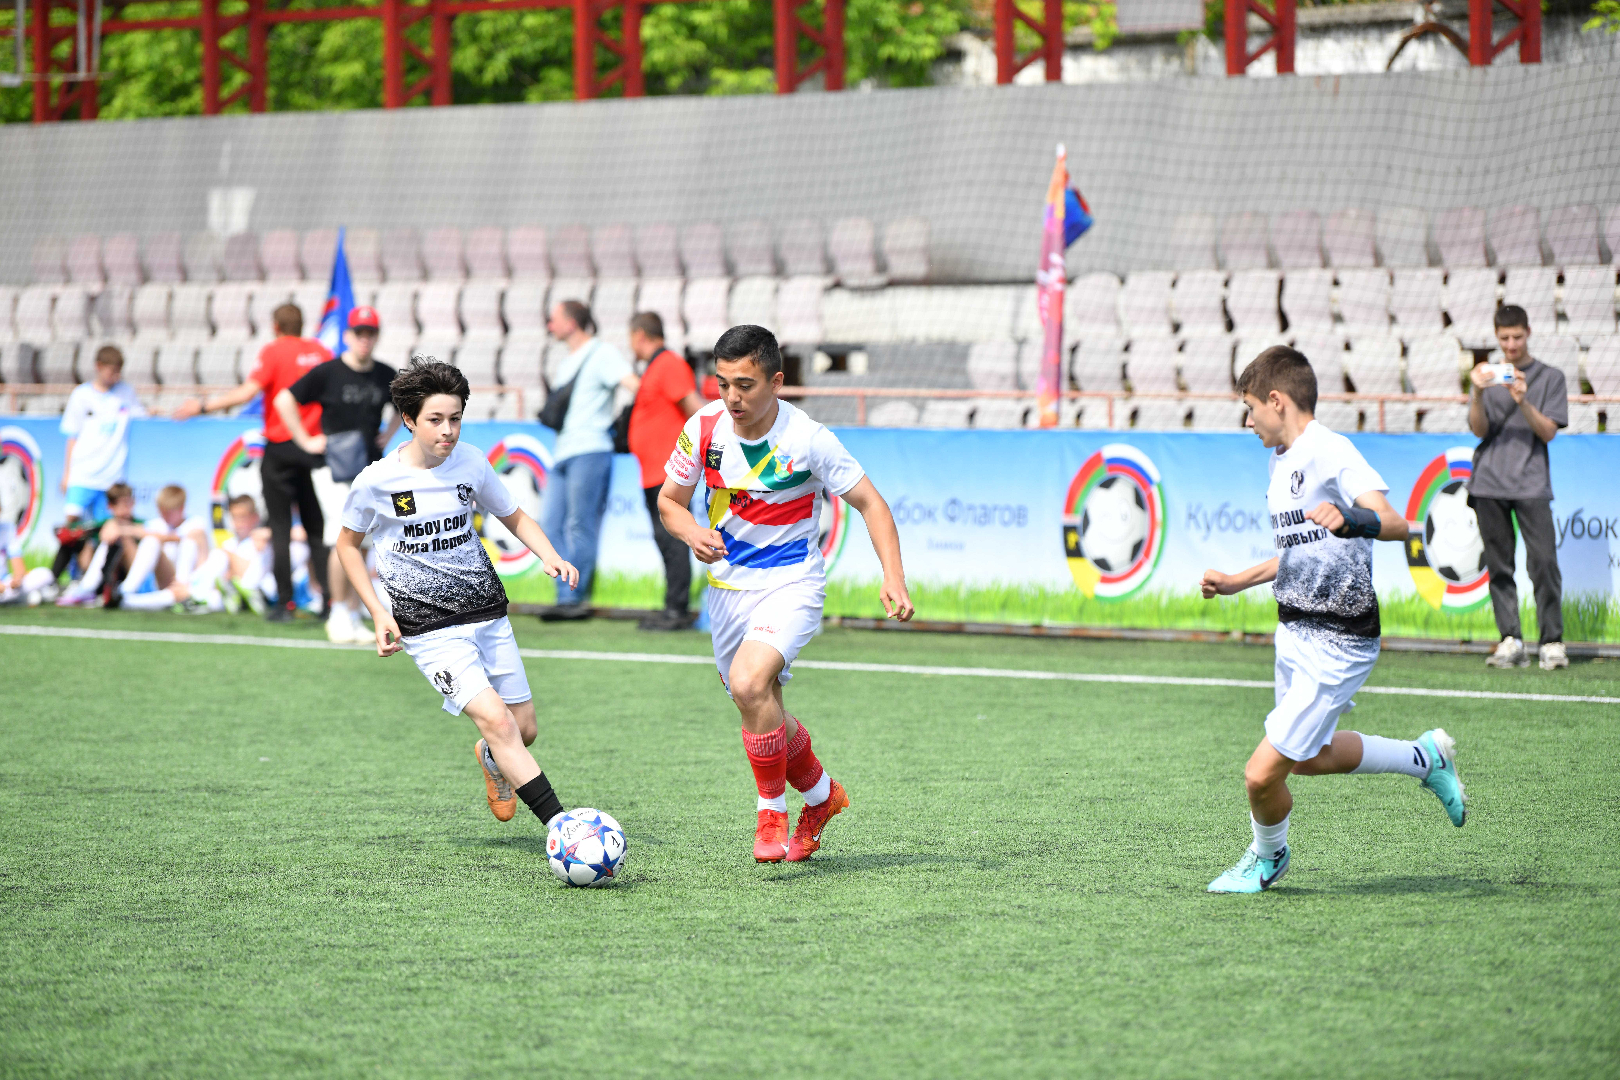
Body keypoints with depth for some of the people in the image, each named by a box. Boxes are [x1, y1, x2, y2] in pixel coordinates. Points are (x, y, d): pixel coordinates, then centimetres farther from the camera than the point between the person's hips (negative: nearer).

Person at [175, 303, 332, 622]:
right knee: (316, 528, 10)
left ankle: (285, 603, -3)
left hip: (280, 447, -4)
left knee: (280, 527, 1)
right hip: (316, 448, 4)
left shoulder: (273, 351, -6)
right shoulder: (322, 352, 7)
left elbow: (247, 392, -15)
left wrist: (203, 405, -11)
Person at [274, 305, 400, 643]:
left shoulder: (386, 376, 6)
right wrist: (306, 441, -5)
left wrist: (388, 435, 12)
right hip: (333, 468, -4)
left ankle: (353, 617, 12)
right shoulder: (327, 373, -7)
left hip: (370, 469, 4)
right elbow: (284, 400, -3)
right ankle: (338, 612, -3)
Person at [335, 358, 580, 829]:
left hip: (488, 613, 5)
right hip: (430, 627, -5)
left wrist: (550, 556, -4)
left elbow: (515, 517, 16)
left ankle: (490, 758, 45)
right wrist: (378, 613, -1)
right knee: (496, 720, -21)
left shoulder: (471, 462, 0)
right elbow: (348, 543, 7)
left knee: (525, 730, 8)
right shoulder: (377, 481, -9)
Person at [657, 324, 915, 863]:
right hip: (727, 585, 5)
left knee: (750, 684, -28)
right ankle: (821, 793, 40)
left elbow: (869, 503, -9)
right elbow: (669, 500, 4)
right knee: (762, 715, 12)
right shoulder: (705, 426, -8)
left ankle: (772, 811, -9)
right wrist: (692, 532, -18)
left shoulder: (808, 439, -17)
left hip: (790, 583, -5)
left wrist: (893, 577, -20)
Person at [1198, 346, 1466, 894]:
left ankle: (1268, 857, 20)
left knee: (1262, 773, -10)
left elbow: (1394, 523, -32)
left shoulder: (1329, 452, -19)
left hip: (1336, 646, -10)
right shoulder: (1279, 459, 11)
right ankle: (1424, 757, 41)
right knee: (1307, 758, 23)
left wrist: (1349, 521, -51)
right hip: (1294, 632, 10)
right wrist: (1237, 582, 30)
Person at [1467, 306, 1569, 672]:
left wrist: (1523, 402, -16)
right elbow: (1479, 429, 4)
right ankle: (1510, 640, 3)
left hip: (1531, 481, -3)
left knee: (1543, 561, -12)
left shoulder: (1550, 377, 8)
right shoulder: (1488, 376, 14)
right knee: (1499, 564, 1)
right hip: (1489, 482, 3)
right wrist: (1477, 394, -13)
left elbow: (1549, 432, -1)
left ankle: (1552, 641, -9)